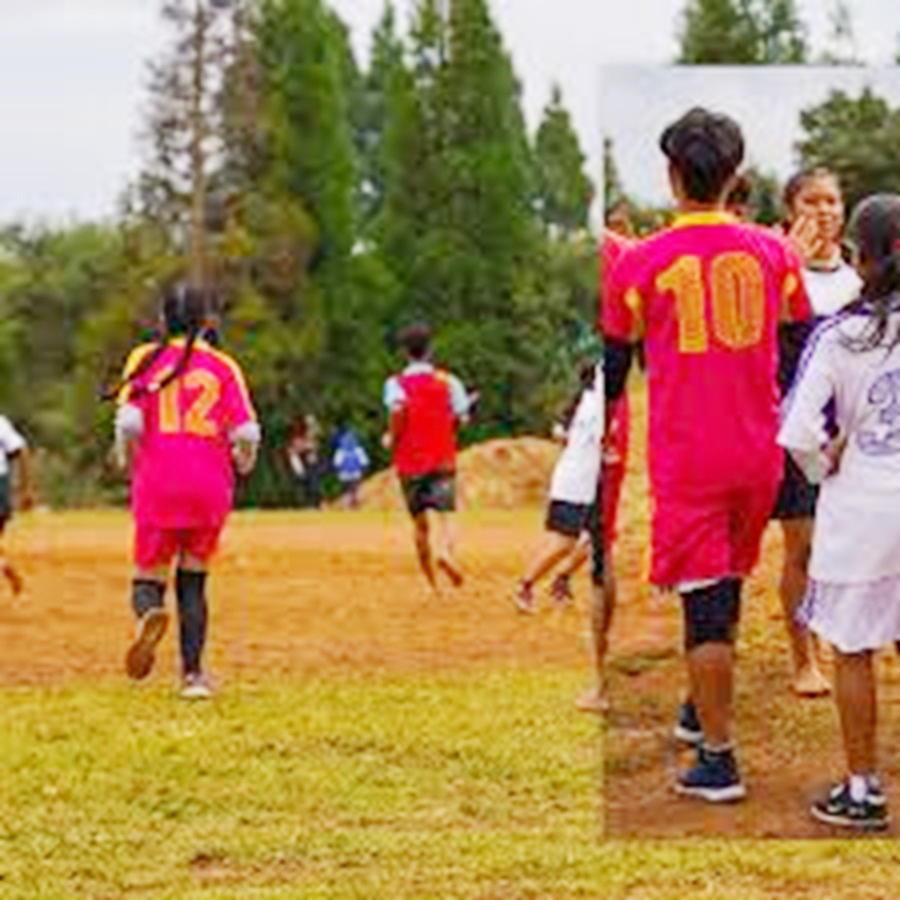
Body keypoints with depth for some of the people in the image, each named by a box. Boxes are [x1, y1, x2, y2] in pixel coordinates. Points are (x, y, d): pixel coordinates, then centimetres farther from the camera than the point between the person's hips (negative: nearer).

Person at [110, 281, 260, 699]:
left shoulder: (145, 358, 5)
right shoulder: (223, 366, 7)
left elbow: (128, 422, -7)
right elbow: (246, 433, -3)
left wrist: (130, 465, 10)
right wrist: (242, 465, 18)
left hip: (158, 484, -1)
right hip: (210, 485, 1)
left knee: (148, 577, 8)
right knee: (193, 579, 15)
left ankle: (149, 613, -28)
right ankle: (193, 673, 7)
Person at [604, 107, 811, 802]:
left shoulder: (640, 264, -8)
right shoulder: (771, 252, 1)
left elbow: (614, 367, 2)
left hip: (686, 459, -4)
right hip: (758, 456, 4)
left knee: (705, 604, -1)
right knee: (728, 588, 22)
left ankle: (718, 760, 0)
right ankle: (703, 712, 38)